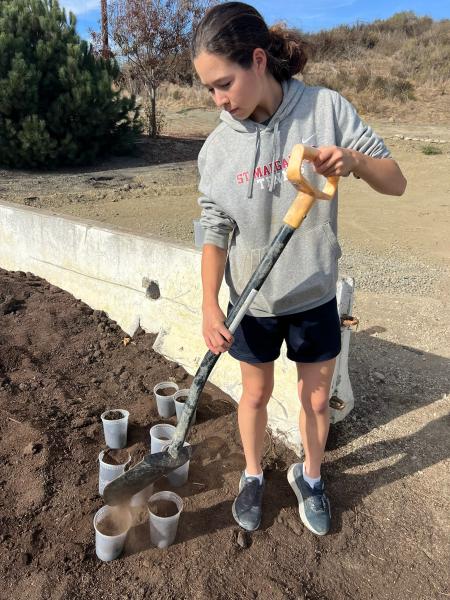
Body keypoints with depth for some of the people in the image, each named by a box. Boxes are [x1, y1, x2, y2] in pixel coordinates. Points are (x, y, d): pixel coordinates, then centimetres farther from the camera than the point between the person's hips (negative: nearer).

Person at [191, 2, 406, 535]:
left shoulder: (326, 108, -11)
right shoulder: (217, 148, -10)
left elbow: (396, 182, -8)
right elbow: (215, 233, -7)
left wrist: (354, 160, -29)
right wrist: (209, 305, -20)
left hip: (315, 297, 0)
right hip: (251, 302, 1)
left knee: (316, 398, 15)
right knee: (255, 394, 17)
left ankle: (310, 476, 45)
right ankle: (253, 476, 45)